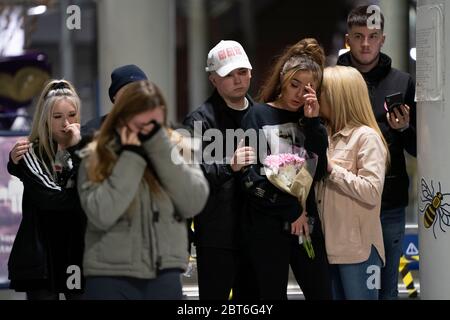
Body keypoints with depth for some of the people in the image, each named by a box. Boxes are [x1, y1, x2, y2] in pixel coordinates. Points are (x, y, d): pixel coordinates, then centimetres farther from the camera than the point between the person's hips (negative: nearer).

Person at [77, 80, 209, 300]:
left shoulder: (172, 150, 5)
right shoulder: (96, 158, -2)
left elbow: (193, 203, -10)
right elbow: (101, 215, -17)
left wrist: (159, 146, -12)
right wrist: (131, 158, -13)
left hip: (164, 279, 3)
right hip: (110, 280, -2)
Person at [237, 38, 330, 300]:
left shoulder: (309, 119, 12)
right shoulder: (258, 116, 0)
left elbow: (319, 171, -1)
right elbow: (250, 176, -9)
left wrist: (312, 123, -7)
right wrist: (291, 209, -9)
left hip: (306, 222, 4)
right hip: (267, 226, -4)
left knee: (322, 292, 0)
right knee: (272, 295, 2)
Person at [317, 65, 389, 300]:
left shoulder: (367, 137, -9)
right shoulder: (327, 136, 15)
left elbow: (372, 192, -19)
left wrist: (332, 168, -14)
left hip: (358, 249, -8)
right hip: (329, 245, 8)